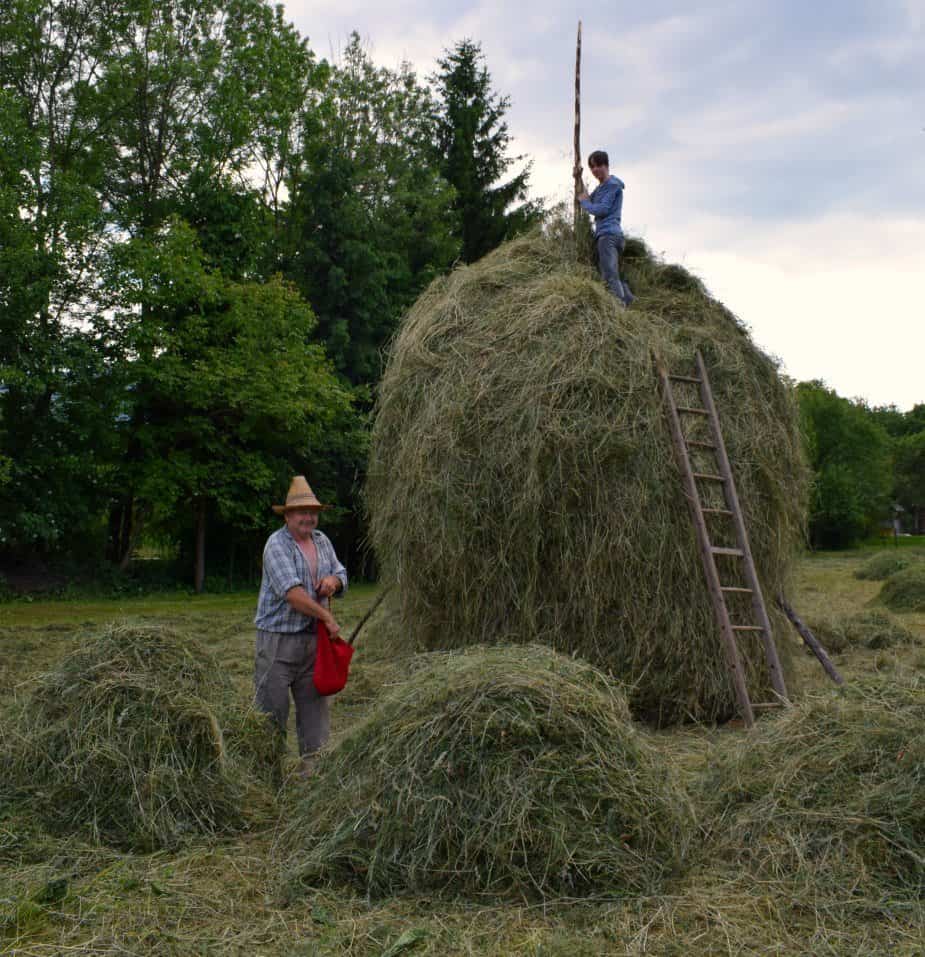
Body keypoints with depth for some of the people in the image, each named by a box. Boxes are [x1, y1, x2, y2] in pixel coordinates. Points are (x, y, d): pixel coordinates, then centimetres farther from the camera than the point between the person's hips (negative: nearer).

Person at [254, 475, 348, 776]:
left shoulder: (322, 541, 11)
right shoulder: (277, 544, -12)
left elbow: (341, 575, 20)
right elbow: (292, 593, -21)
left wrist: (333, 580, -5)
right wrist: (328, 617, -17)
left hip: (313, 638, 7)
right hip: (278, 639, -7)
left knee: (314, 700, 10)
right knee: (271, 705, -1)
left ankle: (314, 760, 18)